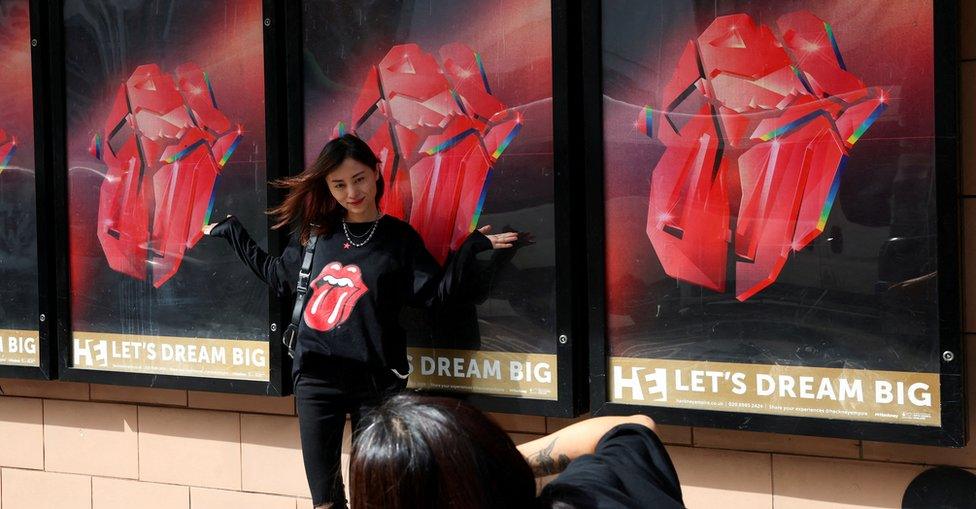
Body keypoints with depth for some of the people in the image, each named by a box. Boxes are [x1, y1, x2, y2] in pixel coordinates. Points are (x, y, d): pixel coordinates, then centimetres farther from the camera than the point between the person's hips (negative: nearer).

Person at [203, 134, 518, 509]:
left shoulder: (399, 238, 2)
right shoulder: (315, 233, 9)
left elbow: (435, 292, -6)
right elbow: (279, 277, 23)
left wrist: (472, 248, -16)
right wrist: (231, 231, 26)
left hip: (376, 380, -2)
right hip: (316, 377, 3)